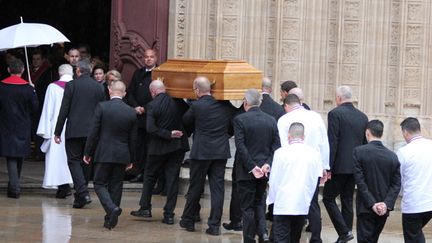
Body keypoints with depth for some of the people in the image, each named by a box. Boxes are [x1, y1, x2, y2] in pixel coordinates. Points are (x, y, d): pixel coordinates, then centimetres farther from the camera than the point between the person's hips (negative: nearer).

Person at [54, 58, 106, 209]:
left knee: (74, 161, -1)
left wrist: (57, 132, -1)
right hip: (92, 132, 4)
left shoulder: (71, 85, -5)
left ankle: (83, 193, -18)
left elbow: (64, 110, -6)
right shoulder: (99, 87, 6)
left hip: (74, 131, -4)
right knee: (86, 162, 12)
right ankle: (80, 196, 19)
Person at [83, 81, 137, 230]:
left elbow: (94, 132, -8)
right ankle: (111, 219, 13)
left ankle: (112, 208, -20)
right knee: (116, 185, 11)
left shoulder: (102, 107, -8)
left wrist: (88, 153, 1)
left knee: (100, 184, 4)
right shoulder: (131, 112, 2)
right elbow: (133, 139, 7)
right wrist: (131, 159, 17)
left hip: (104, 154, -3)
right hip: (122, 156, 3)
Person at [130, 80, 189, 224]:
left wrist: (169, 134, -14)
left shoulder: (152, 105, -13)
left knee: (149, 176, 16)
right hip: (178, 147, 3)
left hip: (159, 147, -3)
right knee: (172, 179, 6)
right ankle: (169, 215, 6)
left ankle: (145, 208, 21)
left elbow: (150, 128, -19)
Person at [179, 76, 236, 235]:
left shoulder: (197, 106, -12)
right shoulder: (225, 105, -1)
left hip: (201, 152, -3)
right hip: (221, 152, 3)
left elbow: (185, 120, 6)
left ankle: (188, 221, 23)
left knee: (195, 187, 11)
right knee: (217, 188, 5)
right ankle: (214, 225, 4)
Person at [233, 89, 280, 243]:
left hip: (246, 171, -4)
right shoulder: (271, 120, 3)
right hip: (264, 170, 4)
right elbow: (276, 146, -1)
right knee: (259, 202, 19)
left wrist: (252, 167, -14)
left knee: (247, 207, 4)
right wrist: (268, 164, -6)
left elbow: (240, 146, -16)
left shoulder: (240, 120, -11)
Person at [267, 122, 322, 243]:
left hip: (283, 204, -3)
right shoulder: (314, 153, 0)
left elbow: (273, 180, -1)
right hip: (303, 204, 3)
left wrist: (271, 199, 14)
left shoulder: (281, 152, -7)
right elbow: (314, 182, 7)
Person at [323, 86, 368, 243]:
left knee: (328, 198, 1)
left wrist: (328, 167, -13)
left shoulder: (335, 114, -10)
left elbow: (332, 142, -15)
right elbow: (365, 143, 14)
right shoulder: (362, 117, 10)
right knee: (347, 200, 13)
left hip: (340, 165, -6)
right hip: (355, 166, 7)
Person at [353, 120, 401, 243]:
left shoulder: (359, 151, -9)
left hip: (366, 208, -4)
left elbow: (360, 180, -13)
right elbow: (396, 184, -2)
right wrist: (387, 204, -7)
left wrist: (372, 204, -12)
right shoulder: (392, 156, 2)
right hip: (384, 209, 4)